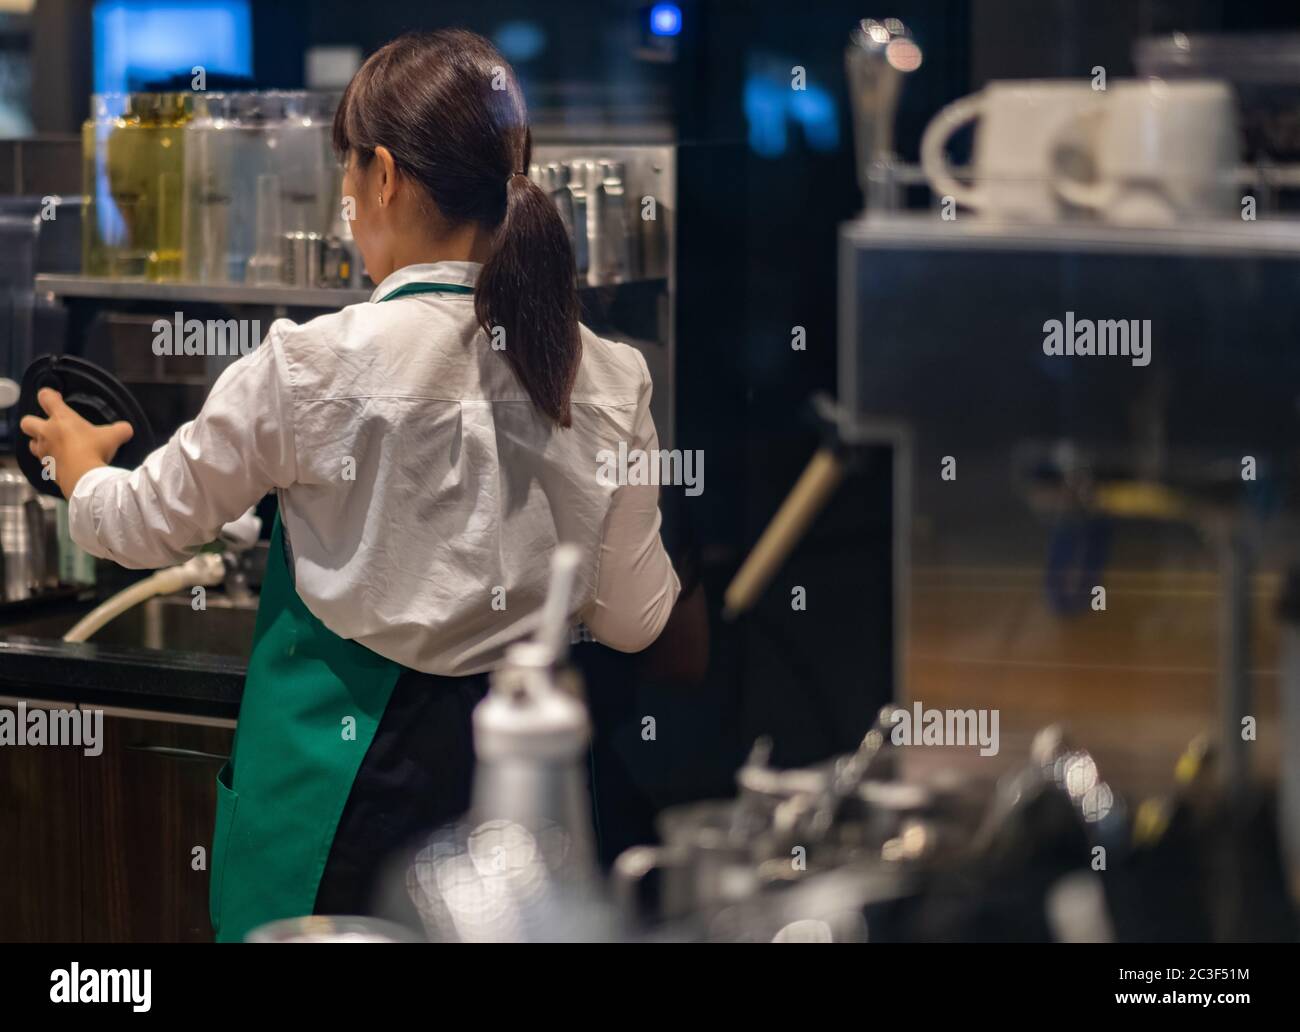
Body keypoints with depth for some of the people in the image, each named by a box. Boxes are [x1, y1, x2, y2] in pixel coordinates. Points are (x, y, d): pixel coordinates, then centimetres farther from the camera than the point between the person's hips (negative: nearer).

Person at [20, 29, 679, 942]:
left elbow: (151, 524, -1)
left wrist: (82, 468, 22)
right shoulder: (610, 379, -6)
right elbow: (631, 620, 3)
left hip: (349, 768, -4)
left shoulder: (318, 365, -16)